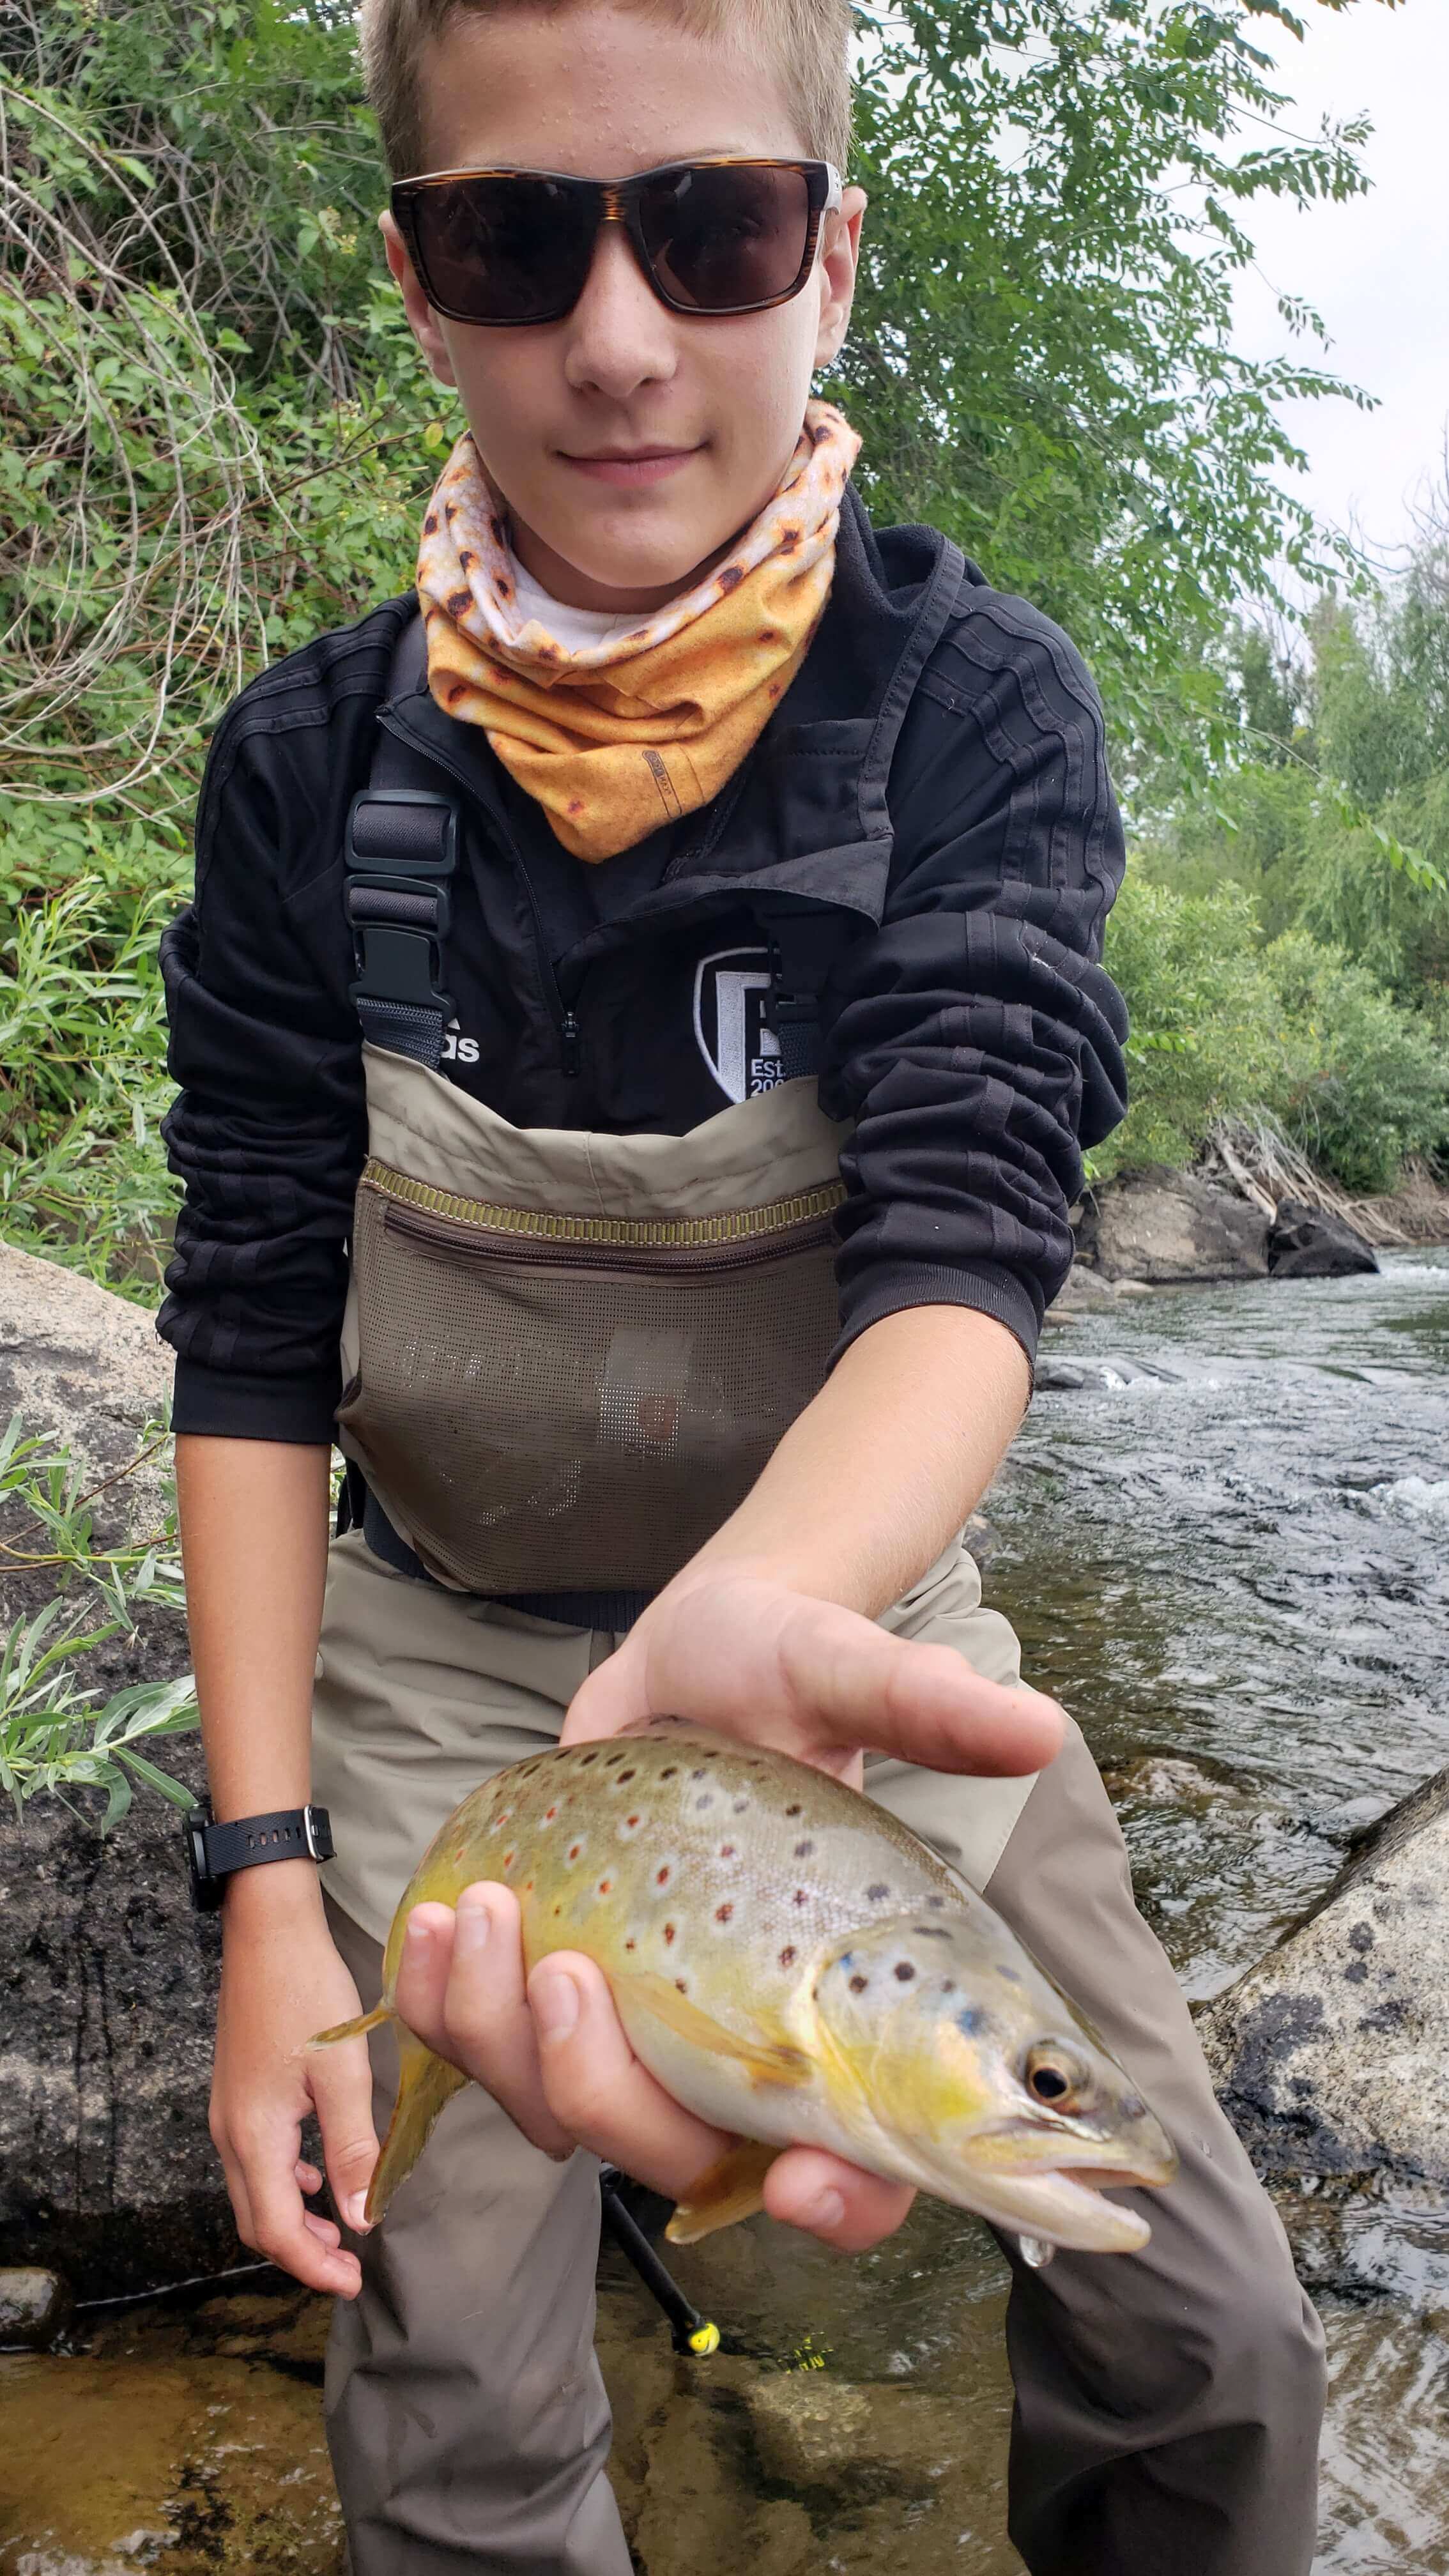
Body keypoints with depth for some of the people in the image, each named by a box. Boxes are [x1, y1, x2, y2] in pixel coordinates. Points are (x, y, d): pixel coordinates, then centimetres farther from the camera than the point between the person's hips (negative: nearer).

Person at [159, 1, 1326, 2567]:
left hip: (850, 1596, 0)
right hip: (445, 1655, 1)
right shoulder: (314, 766, -10)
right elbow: (252, 1347, -7)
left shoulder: (975, 701, -13)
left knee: (1211, 2350, 1)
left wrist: (755, 1625, -47)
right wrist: (267, 1875, -13)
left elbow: (962, 1245, -26)